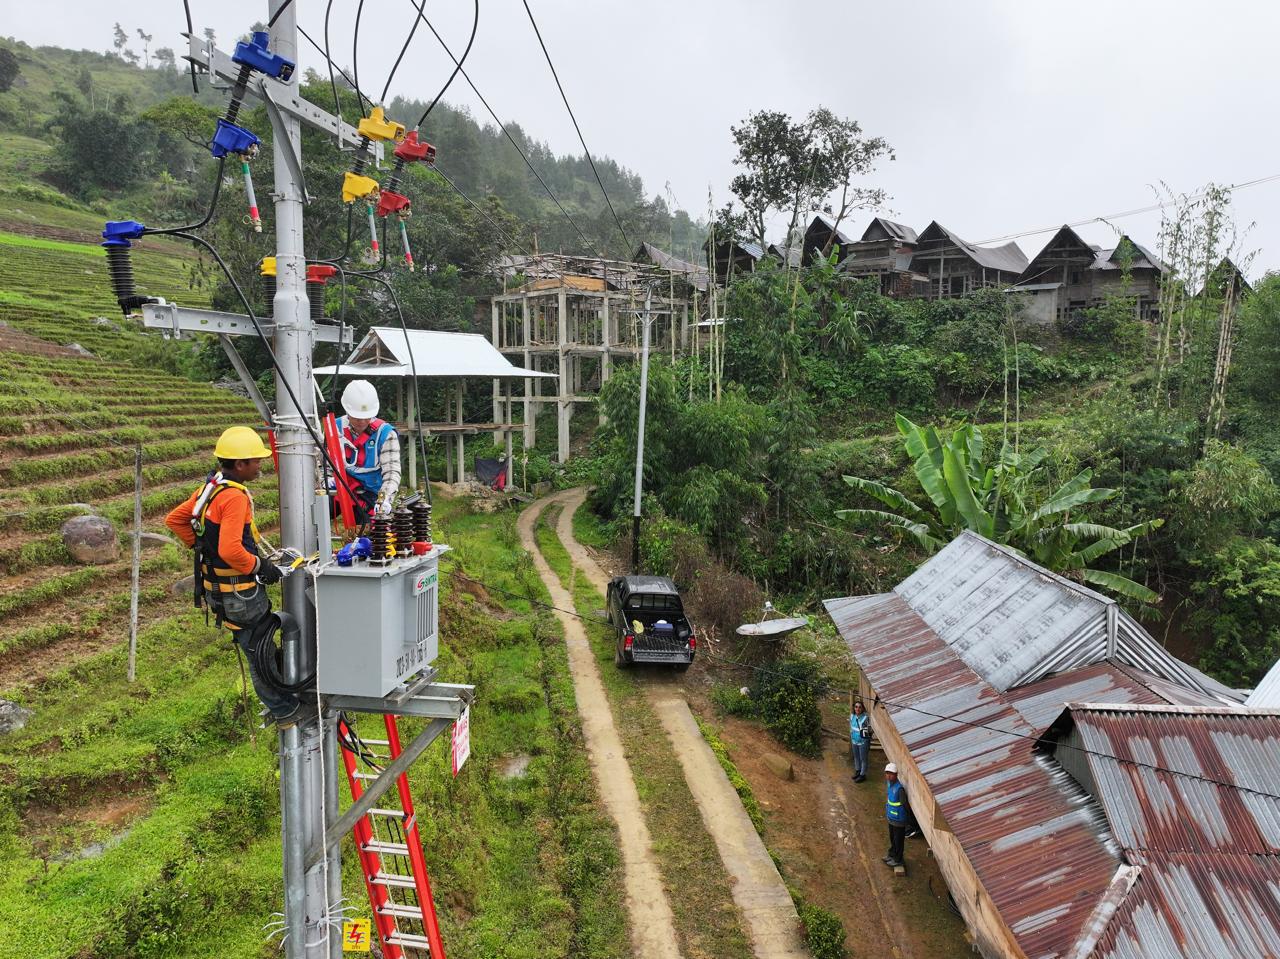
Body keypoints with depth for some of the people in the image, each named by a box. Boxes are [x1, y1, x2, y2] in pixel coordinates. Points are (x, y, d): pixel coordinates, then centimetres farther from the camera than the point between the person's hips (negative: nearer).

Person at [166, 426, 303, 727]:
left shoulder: (210, 487, 6)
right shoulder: (235, 496, -24)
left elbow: (174, 519, 16)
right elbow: (231, 550, -33)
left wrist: (203, 547, 17)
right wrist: (261, 567, -19)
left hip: (215, 587, 9)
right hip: (239, 593, -9)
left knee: (258, 646, 20)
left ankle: (281, 704, 32)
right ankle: (285, 712, 18)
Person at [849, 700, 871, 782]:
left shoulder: (866, 717, -23)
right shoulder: (852, 716, -5)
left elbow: (869, 731, -14)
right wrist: (850, 740, 15)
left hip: (863, 742, -6)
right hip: (854, 741, 6)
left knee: (863, 759, 10)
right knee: (856, 757, 22)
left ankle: (863, 775, 25)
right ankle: (858, 771, 41)